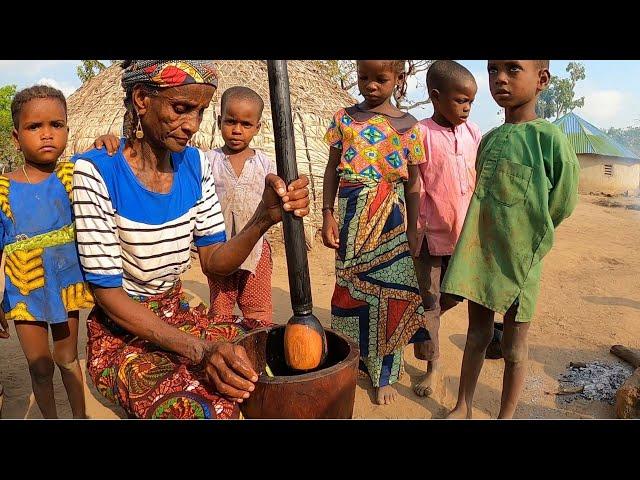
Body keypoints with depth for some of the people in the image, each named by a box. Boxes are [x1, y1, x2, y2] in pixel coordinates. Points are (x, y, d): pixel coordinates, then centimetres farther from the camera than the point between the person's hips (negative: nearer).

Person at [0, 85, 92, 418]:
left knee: (68, 359, 19)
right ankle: (50, 418, 37)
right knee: (40, 368, 13)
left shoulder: (71, 175, -8)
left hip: (67, 286, 1)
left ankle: (80, 416, 38)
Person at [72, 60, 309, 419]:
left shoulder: (195, 164, -1)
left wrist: (265, 217, -22)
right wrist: (198, 348, -29)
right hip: (119, 328, -5)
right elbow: (107, 291, -18)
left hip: (177, 315, 6)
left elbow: (213, 260, -2)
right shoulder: (97, 171, -19)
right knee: (207, 409, -32)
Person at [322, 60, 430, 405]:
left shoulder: (409, 127, 3)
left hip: (390, 221, -1)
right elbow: (332, 170, 6)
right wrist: (327, 215, -2)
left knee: (388, 292, 3)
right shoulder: (344, 118, 5)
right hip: (351, 218, 1)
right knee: (349, 289, 8)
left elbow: (413, 184, 5)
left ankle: (384, 375, 21)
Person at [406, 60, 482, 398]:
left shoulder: (472, 132, 5)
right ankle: (432, 362, 21)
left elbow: (481, 182, 12)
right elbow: (414, 188, -10)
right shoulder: (421, 134, -10)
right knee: (428, 299, 6)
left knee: (453, 295, 15)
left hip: (464, 233, 5)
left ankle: (421, 325, 42)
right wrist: (414, 230, -11)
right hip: (431, 233, -5)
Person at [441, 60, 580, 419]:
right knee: (477, 336, 17)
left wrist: (523, 243, 1)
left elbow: (562, 203, -6)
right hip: (478, 257, 5)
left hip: (518, 262, -5)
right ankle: (463, 410, 31)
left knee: (515, 348, 10)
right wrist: (474, 247, 10)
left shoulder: (549, 137, -11)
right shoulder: (489, 139, 6)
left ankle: (506, 416, 28)